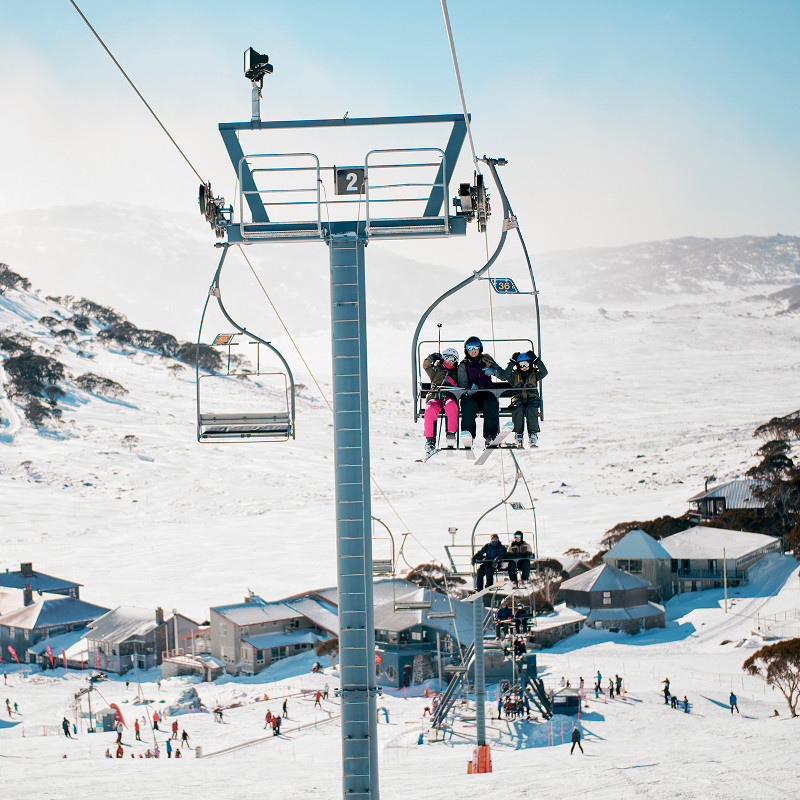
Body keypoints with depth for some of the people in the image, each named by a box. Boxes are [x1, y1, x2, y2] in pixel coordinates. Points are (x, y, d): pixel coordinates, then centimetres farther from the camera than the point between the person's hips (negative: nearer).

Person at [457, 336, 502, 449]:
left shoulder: (487, 360, 18)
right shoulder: (463, 365, 14)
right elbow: (462, 384, 0)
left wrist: (494, 371, -9)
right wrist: (469, 391, -24)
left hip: (487, 393, 1)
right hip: (471, 395, -1)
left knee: (490, 404, -35)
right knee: (469, 405, -36)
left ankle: (491, 437, -44)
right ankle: (467, 435, -49)